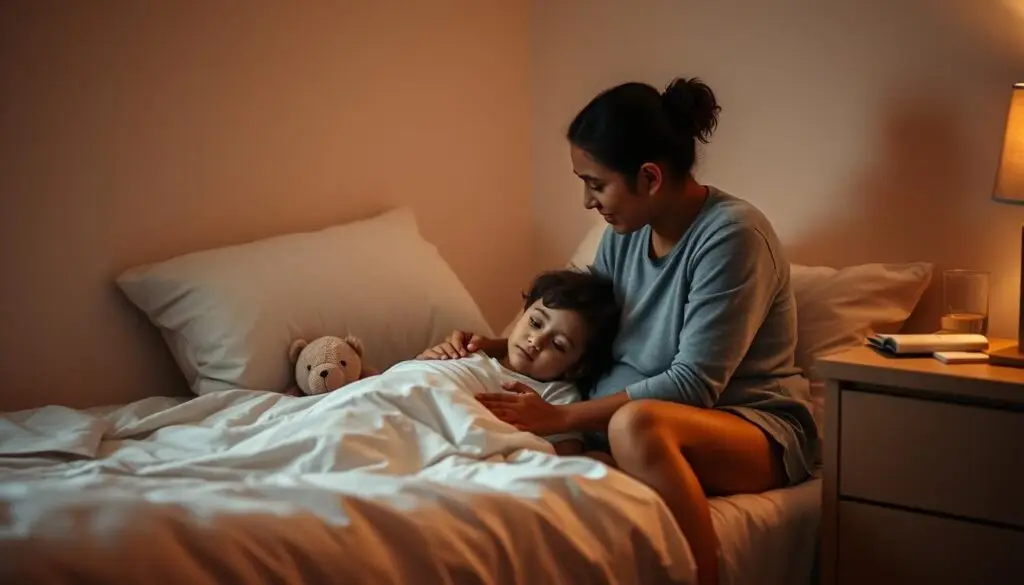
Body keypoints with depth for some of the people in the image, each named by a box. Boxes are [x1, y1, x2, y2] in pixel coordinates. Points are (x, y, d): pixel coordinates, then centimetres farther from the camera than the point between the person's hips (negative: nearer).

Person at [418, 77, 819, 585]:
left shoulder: (733, 234, -17)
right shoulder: (625, 233, 5)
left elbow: (694, 385, -22)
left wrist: (561, 417, -25)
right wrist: (496, 348, 1)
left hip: (754, 426, -6)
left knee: (636, 425, -39)